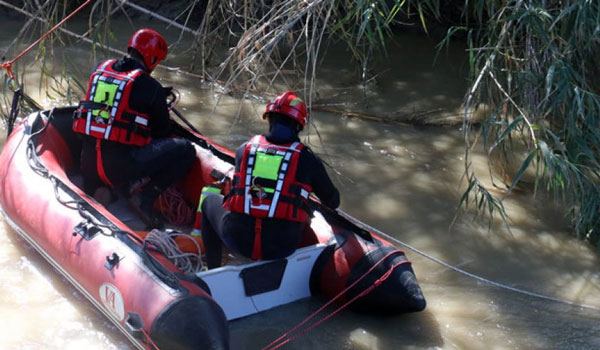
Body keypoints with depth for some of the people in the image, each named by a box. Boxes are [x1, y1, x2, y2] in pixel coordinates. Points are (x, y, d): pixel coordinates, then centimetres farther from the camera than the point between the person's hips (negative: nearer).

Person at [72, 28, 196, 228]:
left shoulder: (100, 69, 10)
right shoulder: (150, 87, -5)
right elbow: (163, 131, 5)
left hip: (88, 165, 6)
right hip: (121, 165, -6)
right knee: (186, 150, 1)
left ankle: (97, 188, 10)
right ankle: (145, 198, -7)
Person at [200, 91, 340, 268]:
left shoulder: (244, 149, 7)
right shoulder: (306, 159, 1)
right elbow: (333, 202, 13)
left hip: (238, 240, 1)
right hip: (282, 246, 0)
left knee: (209, 200, 30)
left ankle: (212, 269, 27)